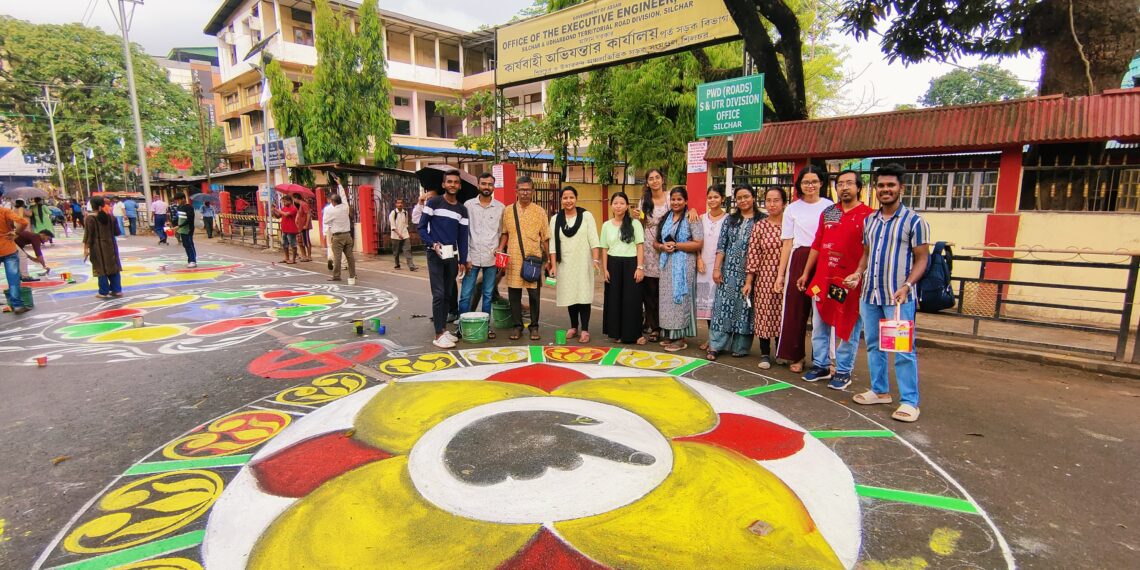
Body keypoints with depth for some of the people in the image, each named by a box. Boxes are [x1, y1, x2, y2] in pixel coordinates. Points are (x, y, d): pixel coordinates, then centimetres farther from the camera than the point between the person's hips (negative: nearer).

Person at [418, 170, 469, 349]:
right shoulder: (433, 203, -3)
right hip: (435, 255, -5)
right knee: (439, 294, -9)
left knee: (448, 294, 9)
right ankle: (439, 335, -5)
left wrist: (462, 260, 7)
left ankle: (444, 329, 19)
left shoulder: (462, 210, 10)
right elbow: (421, 227, -4)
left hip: (452, 256, 5)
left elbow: (463, 236, 11)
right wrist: (433, 244, -18)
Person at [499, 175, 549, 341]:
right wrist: (500, 249, -3)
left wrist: (546, 258, 2)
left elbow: (545, 237, 4)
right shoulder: (508, 211, 7)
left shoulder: (540, 211, 3)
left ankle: (534, 326, 16)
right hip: (513, 259, 1)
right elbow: (504, 233, 12)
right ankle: (517, 326, 17)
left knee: (534, 295, 3)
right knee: (514, 294, 5)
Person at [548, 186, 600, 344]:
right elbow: (553, 244, 3)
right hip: (565, 264, 2)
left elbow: (593, 239, -5)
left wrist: (595, 260, -13)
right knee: (570, 295, 8)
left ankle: (584, 330, 2)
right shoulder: (555, 219, 5)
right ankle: (574, 326, 22)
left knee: (583, 295, -4)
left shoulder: (586, 215, -1)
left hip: (583, 263, -2)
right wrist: (553, 265, -3)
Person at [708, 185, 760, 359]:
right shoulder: (730, 220, 11)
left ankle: (741, 346, 16)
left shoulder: (761, 220, 3)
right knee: (723, 305, 1)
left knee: (745, 307, 4)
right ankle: (715, 345, 6)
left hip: (750, 271, -2)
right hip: (729, 269, 2)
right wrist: (717, 268, -1)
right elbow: (721, 246, 7)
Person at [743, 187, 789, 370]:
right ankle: (765, 354, 17)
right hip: (765, 277, 0)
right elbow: (753, 254, -1)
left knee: (783, 314, 8)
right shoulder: (759, 226, 0)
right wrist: (748, 281, -3)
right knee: (764, 313, 4)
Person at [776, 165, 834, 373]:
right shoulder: (792, 209, 8)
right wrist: (781, 274, 4)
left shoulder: (830, 207, 6)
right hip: (799, 261, 1)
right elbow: (787, 243, 7)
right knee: (796, 310, 3)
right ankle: (796, 356, 16)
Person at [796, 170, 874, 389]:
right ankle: (821, 365, 25)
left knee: (847, 329, 6)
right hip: (822, 279, 5)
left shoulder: (868, 215, -5)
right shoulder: (828, 213, 10)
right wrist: (806, 273, 13)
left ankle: (843, 372, 18)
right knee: (819, 325, 11)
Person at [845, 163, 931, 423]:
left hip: (898, 297, -6)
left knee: (903, 350, -3)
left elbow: (921, 259, -6)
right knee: (874, 345, 14)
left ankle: (909, 402, 7)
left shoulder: (914, 221, -6)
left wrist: (907, 285, -19)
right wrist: (858, 273, 1)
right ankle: (880, 391, 27)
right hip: (869, 294, 6)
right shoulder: (869, 220, 11)